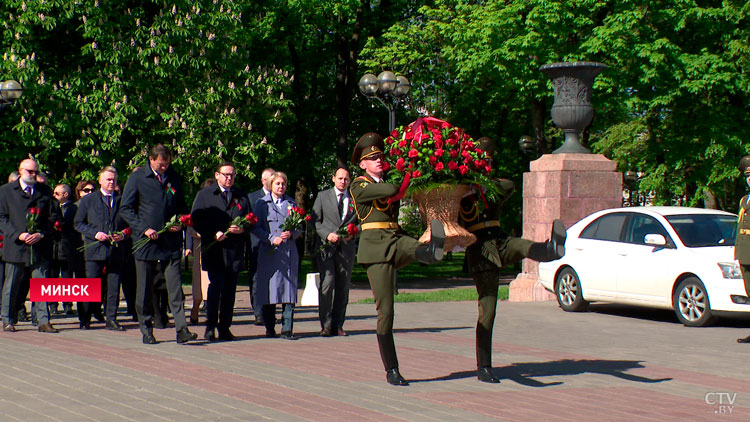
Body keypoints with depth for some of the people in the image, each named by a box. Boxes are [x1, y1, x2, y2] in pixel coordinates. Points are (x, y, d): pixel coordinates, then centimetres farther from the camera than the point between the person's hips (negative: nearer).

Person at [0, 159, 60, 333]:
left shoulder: (45, 191, 11)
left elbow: (53, 216, 8)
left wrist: (41, 234, -7)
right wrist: (18, 235, -11)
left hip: (40, 246, 1)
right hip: (15, 246, -1)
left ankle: (43, 321, 0)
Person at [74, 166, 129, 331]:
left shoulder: (122, 200, 13)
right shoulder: (88, 200, 10)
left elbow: (129, 224, 17)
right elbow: (78, 224, 6)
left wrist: (122, 235, -3)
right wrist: (94, 233, -8)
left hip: (116, 250, 2)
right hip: (95, 250, -1)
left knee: (114, 288, 1)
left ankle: (111, 319, 8)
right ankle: (84, 319, 10)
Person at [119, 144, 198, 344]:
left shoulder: (174, 178, 10)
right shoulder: (137, 178, 0)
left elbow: (182, 206, 21)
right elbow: (125, 208, -1)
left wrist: (180, 222, 1)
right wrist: (143, 228, -12)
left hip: (171, 243, 2)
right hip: (146, 241, -2)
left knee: (175, 287, -6)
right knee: (145, 290, 5)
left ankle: (181, 329, -9)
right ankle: (146, 331, 14)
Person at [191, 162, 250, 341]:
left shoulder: (242, 196, 15)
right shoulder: (204, 195, 7)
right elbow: (196, 221, 1)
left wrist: (242, 229, -5)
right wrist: (213, 234, -12)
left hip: (235, 251, 3)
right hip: (214, 251, -3)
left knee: (229, 290, 4)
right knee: (216, 286, -12)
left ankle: (225, 328, 10)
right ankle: (210, 327, -5)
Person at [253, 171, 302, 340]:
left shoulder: (292, 204, 15)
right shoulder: (262, 203, 8)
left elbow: (299, 228, 15)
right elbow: (256, 227, 2)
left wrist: (291, 234, -7)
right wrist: (271, 239, -11)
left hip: (289, 252, 2)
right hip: (269, 252, -2)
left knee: (289, 288, -5)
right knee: (269, 289, -1)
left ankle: (287, 329, -4)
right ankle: (270, 328, 9)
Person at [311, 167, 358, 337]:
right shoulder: (323, 196, 9)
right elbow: (315, 220, 5)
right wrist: (327, 234, -11)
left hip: (347, 247, 2)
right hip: (326, 246, -2)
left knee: (343, 288, 4)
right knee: (327, 284, -12)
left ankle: (337, 325, 12)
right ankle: (326, 325, -6)